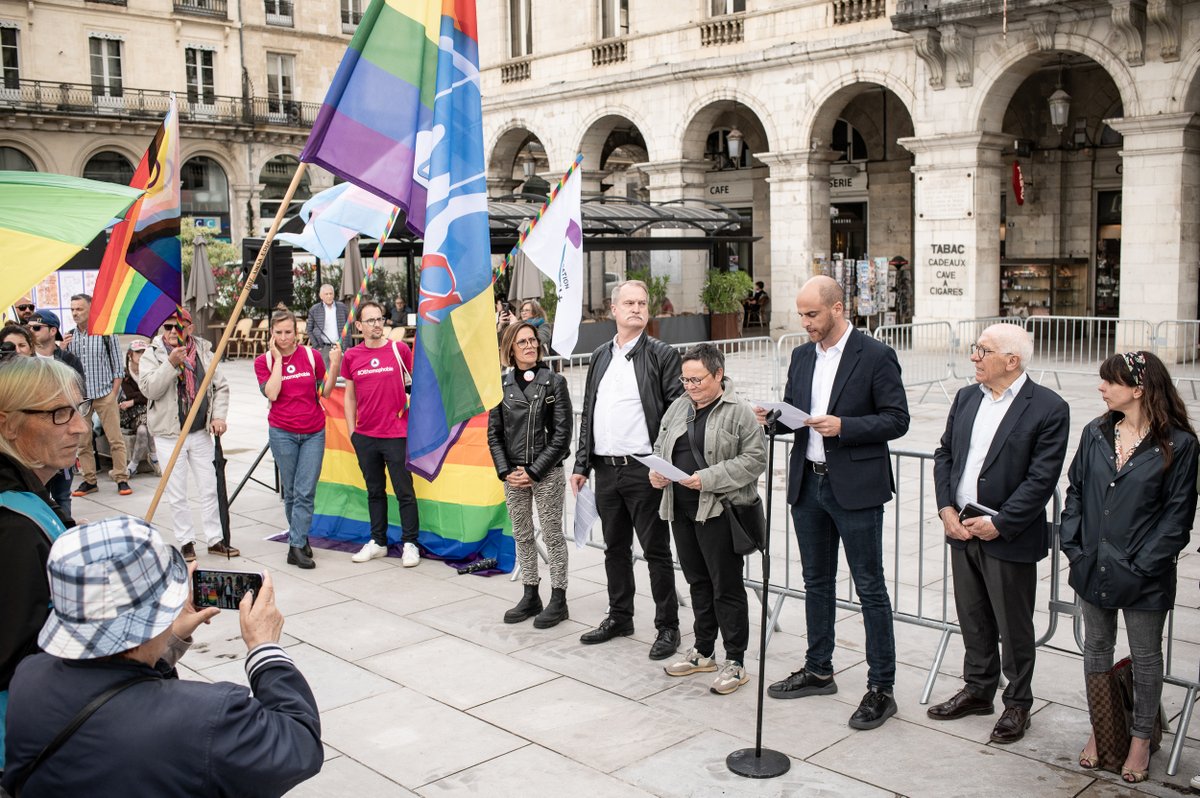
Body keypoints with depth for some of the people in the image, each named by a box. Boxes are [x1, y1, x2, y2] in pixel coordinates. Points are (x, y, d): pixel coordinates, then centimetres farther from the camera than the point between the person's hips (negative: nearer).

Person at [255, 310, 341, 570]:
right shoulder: (264, 361, 0)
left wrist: (334, 364, -10)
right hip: (282, 433, 0)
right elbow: (271, 394, -16)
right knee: (290, 492, 7)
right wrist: (278, 359, -13)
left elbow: (326, 391, 4)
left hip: (314, 433, 0)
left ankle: (296, 546, -2)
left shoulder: (310, 356, 1)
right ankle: (301, 539, 19)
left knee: (305, 492, -6)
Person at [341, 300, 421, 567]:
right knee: (374, 491, 14)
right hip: (365, 436, 3)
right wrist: (351, 430, 9)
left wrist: (411, 403, -5)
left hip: (396, 434, -3)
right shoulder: (351, 357, 5)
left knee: (404, 491, 1)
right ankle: (377, 542, 25)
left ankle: (410, 544, 11)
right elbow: (350, 396, 12)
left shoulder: (400, 349, -4)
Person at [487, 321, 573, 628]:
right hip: (513, 474, 4)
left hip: (547, 473, -3)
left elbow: (562, 434, -7)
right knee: (522, 536, 11)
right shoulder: (501, 384, 5)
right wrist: (506, 472, -5)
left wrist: (534, 471, -11)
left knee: (552, 536, 3)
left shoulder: (554, 382, -3)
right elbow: (494, 433, 6)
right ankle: (530, 596, 23)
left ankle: (558, 600, 13)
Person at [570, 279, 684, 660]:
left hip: (644, 470, -5)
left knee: (656, 550, 2)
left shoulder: (662, 355, -4)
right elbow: (588, 413, 14)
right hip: (606, 469, 6)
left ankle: (667, 626, 13)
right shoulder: (600, 356, 12)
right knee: (615, 548, 16)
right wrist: (582, 465, 10)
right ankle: (619, 617, 30)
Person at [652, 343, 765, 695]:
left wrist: (708, 478, -20)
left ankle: (735, 662, 10)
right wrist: (655, 471, -1)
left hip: (719, 511, -7)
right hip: (681, 510, 7)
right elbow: (660, 446, 21)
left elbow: (755, 459, -14)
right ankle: (703, 652, 30)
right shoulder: (678, 407, 12)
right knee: (698, 582, 17)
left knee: (727, 586, 0)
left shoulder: (740, 412, -9)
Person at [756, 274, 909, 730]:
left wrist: (843, 427, -22)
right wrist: (773, 418, -6)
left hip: (855, 488, -6)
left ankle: (881, 689, 9)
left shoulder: (876, 356, -9)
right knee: (816, 582, 17)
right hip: (808, 483, 7)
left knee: (870, 588, 1)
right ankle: (818, 670, 31)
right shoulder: (802, 356, 10)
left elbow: (896, 420, -11)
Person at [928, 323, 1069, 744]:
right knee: (973, 619, 18)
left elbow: (1042, 478, -16)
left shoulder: (1048, 408, -13)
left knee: (1014, 627, 8)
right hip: (962, 531, 6)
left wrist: (997, 524, -17)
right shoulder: (966, 398, 7)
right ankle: (978, 690, 35)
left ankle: (1017, 703, 25)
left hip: (1009, 536, -6)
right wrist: (946, 509, -3)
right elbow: (944, 454, 10)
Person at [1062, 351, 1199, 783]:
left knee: (1146, 657, 12)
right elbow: (1075, 491, 7)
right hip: (1093, 568, 4)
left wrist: (1144, 564, -15)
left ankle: (1140, 738, 29)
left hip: (1144, 576, -4)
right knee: (1096, 648, 16)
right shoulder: (1096, 433, 2)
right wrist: (1073, 545, -3)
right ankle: (1098, 731, 32)